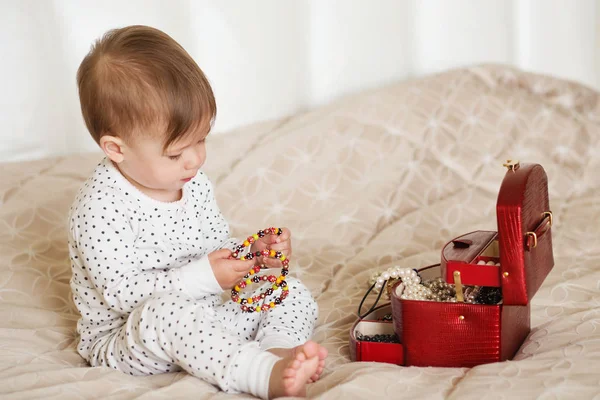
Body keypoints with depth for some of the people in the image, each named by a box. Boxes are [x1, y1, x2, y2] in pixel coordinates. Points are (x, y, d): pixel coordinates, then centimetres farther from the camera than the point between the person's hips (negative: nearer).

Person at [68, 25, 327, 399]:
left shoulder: (197, 183, 3)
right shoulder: (100, 208, -21)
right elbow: (123, 292, -25)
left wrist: (256, 253, -7)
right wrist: (203, 277, -28)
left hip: (205, 315, 7)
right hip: (126, 340, -7)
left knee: (294, 292, -2)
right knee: (166, 312, -40)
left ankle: (278, 348, -34)